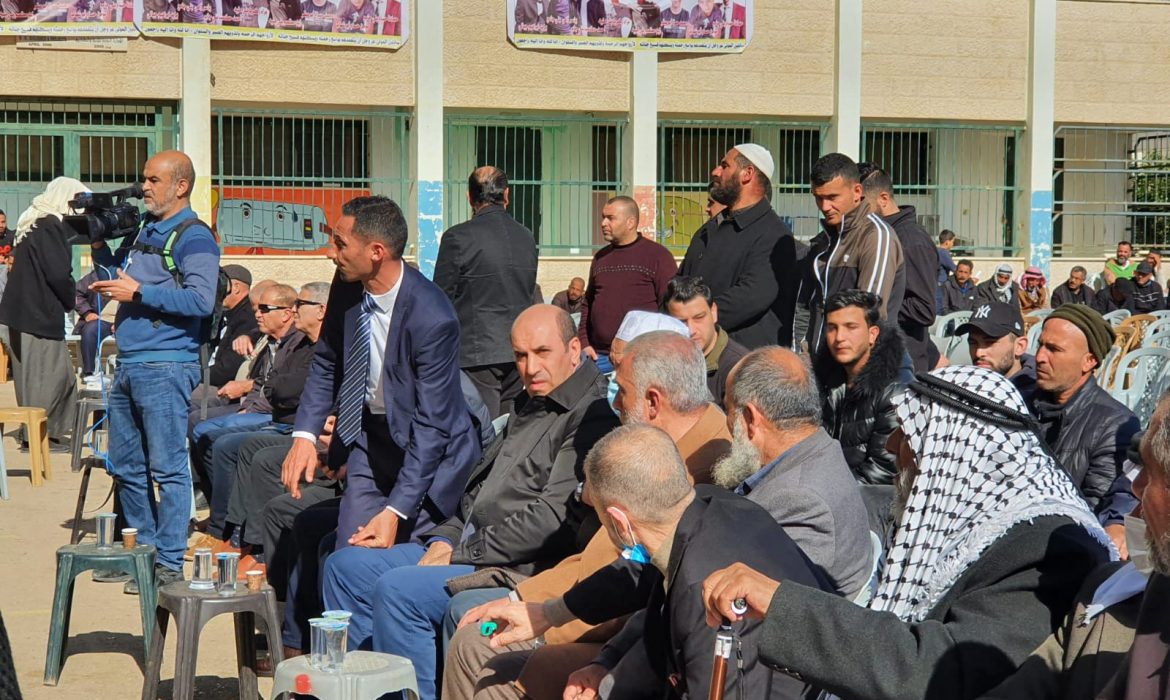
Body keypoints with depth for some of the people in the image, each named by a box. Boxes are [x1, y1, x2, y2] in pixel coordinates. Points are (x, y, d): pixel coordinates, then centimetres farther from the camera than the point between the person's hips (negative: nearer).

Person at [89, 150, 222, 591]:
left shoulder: (194, 238, -8)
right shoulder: (144, 231, 18)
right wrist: (100, 246, 11)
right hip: (128, 367, 9)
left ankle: (169, 565, -1)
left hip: (165, 368, -9)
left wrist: (138, 293, -18)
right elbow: (118, 272, 29)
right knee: (125, 467, 14)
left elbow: (201, 300, -19)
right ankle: (143, 549, 25)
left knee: (167, 468, -6)